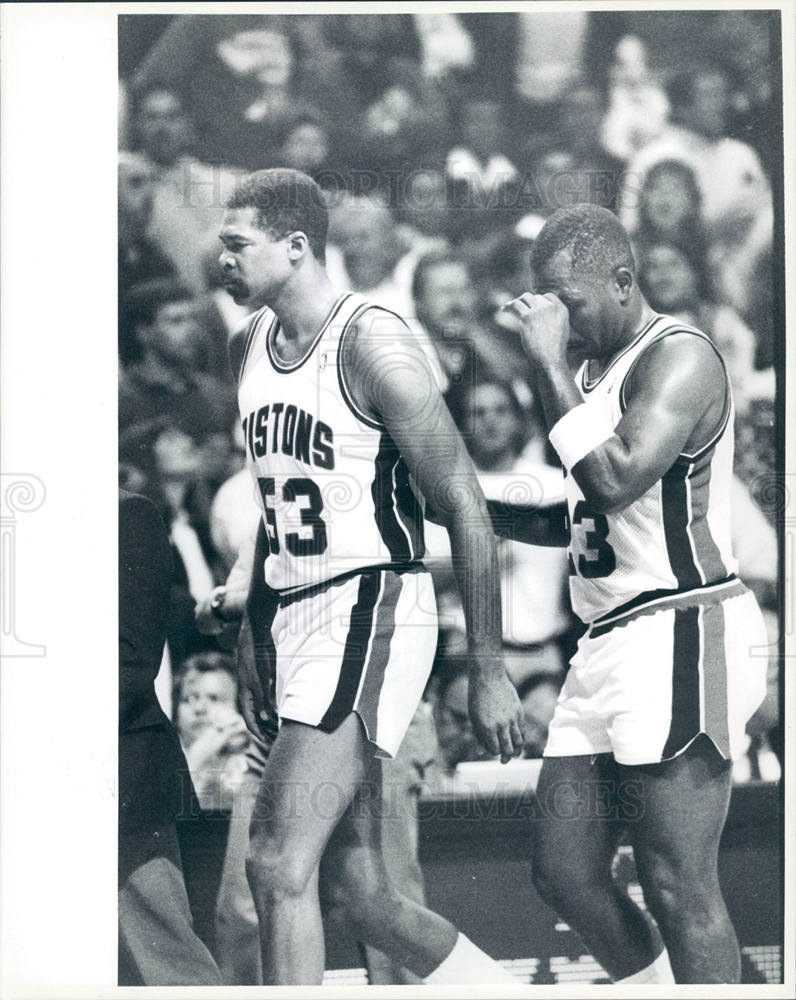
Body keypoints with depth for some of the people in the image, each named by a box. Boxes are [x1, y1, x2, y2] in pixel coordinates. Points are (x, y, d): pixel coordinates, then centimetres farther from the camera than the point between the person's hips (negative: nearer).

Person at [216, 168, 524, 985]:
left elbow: (465, 509, -11)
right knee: (366, 895, 8)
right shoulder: (250, 349, 12)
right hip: (293, 621, 8)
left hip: (371, 614, -8)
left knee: (278, 864, -17)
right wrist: (252, 653, 21)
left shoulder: (372, 346, -12)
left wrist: (489, 673, -12)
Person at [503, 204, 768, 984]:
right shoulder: (595, 367, 17)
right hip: (608, 643, 10)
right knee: (564, 874, 8)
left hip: (680, 635, -10)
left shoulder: (678, 357, -12)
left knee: (677, 886, -8)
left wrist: (549, 362, -23)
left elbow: (619, 480, -28)